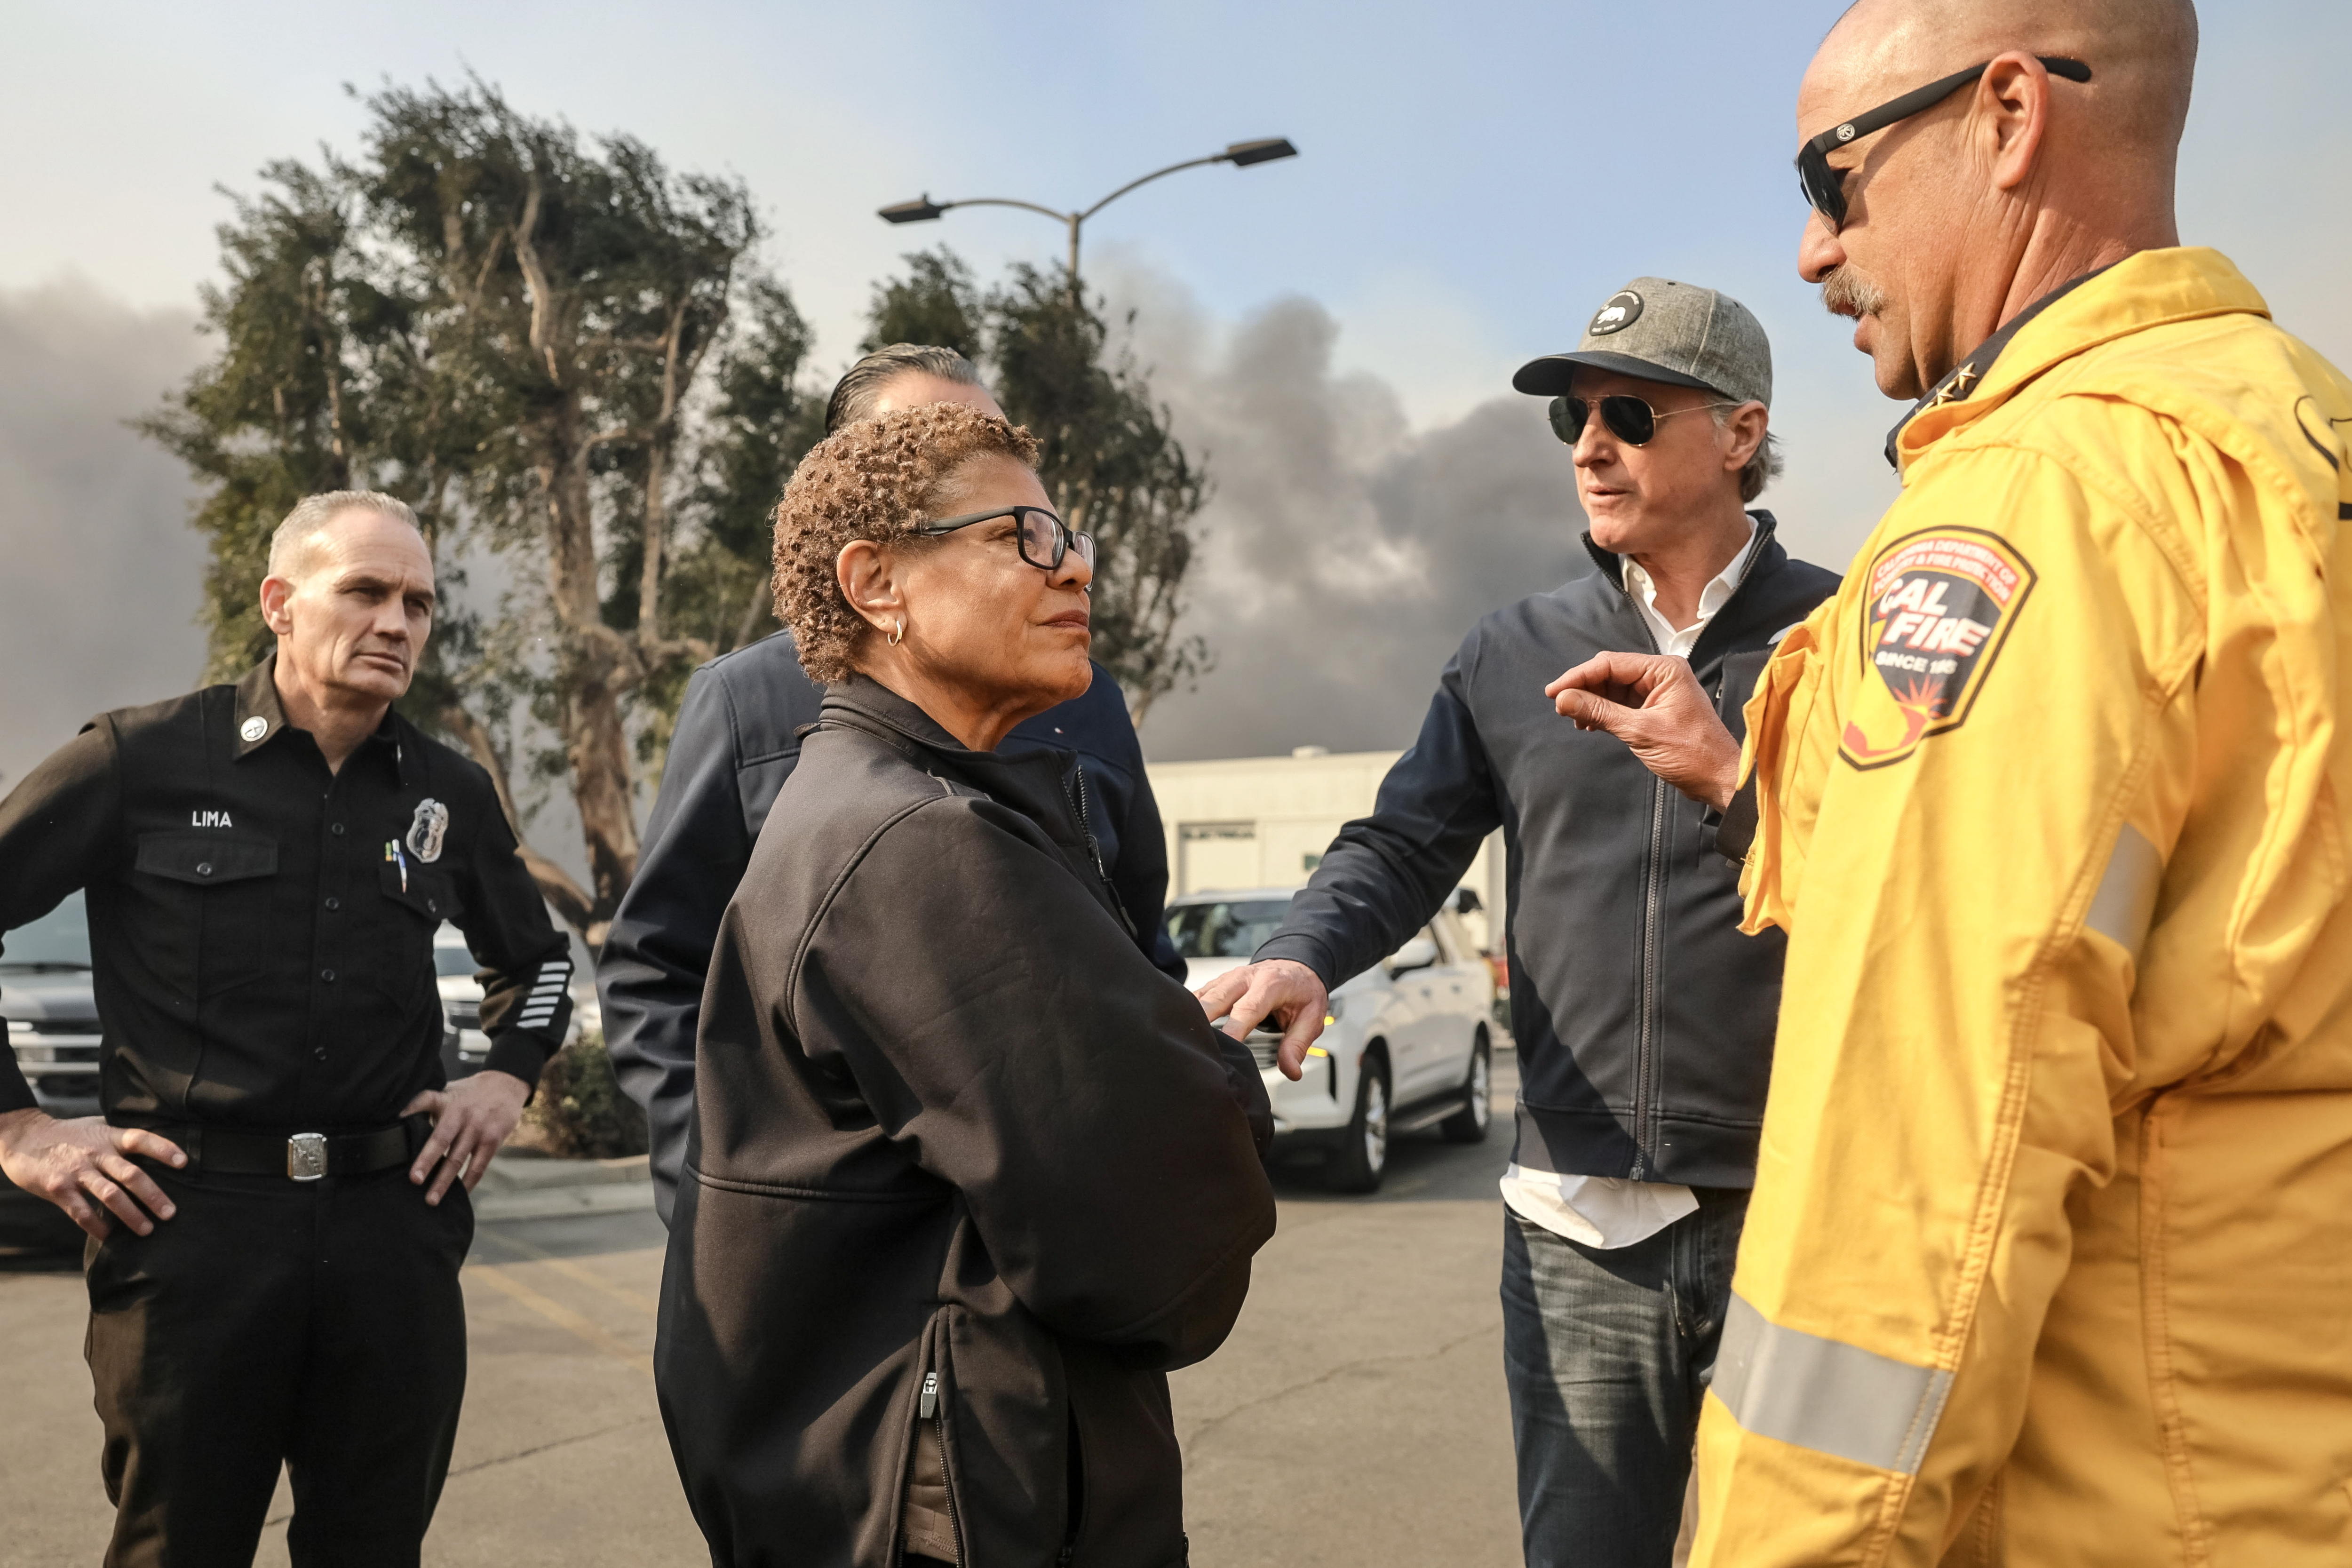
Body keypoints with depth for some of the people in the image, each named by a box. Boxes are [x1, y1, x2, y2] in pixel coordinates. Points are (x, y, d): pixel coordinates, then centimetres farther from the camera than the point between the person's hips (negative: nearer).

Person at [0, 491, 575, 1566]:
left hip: (394, 1225, 3)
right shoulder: (143, 760, -2)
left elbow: (534, 957, 26)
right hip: (191, 1223, -3)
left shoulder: (451, 796, 10)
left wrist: (506, 1081, 10)